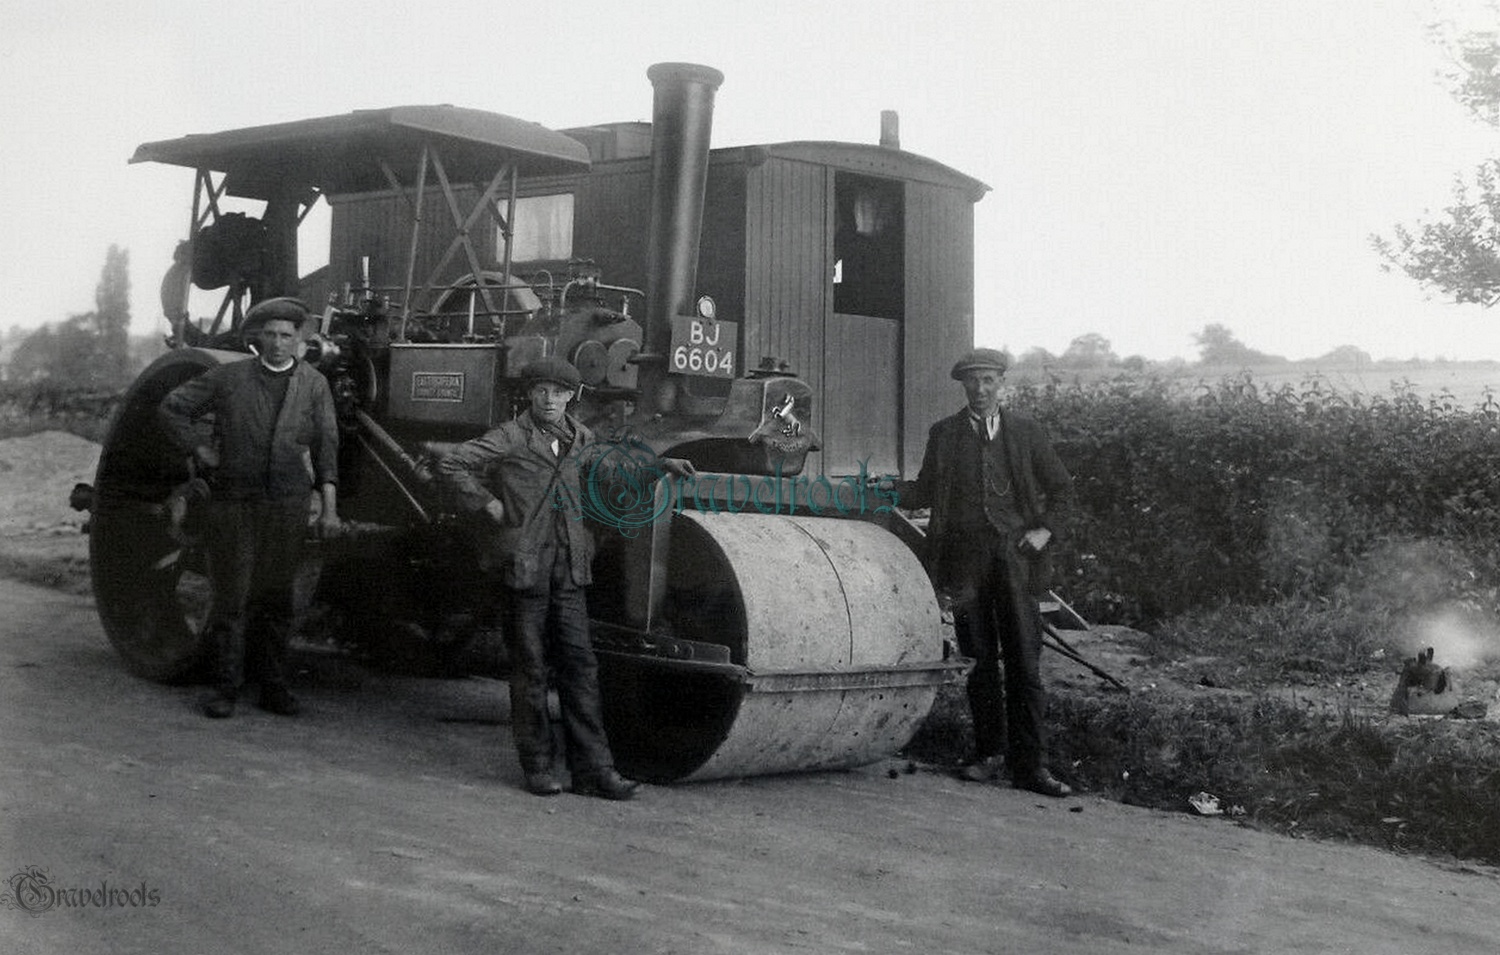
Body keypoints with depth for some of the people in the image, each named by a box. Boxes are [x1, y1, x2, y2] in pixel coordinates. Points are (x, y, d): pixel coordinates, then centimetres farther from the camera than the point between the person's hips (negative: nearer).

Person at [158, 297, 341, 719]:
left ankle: (273, 687, 15)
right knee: (230, 597, 0)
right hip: (233, 504, -1)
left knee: (276, 599, 7)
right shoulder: (228, 378, 2)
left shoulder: (314, 384, 6)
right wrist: (199, 450, 0)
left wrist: (329, 507, -2)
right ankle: (225, 687, 7)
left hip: (288, 507, 1)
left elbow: (326, 446, 4)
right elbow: (171, 407, 10)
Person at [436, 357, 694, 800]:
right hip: (523, 567, -5)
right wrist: (488, 505, -8)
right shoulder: (510, 438, -4)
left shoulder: (578, 437, 14)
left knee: (579, 665, 2)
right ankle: (538, 767, 11)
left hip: (569, 569, 5)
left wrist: (660, 464, 32)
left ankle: (593, 768, 4)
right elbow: (451, 465, -6)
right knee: (530, 668, 1)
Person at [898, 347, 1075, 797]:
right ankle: (990, 753, 16)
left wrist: (1043, 528, 4)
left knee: (1024, 662, -5)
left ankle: (1030, 764, -4)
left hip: (1014, 553, -1)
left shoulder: (1026, 432, 9)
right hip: (966, 557, 1)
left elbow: (1061, 486, 17)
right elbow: (926, 491, 14)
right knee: (980, 659, 4)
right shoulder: (944, 434, 10)